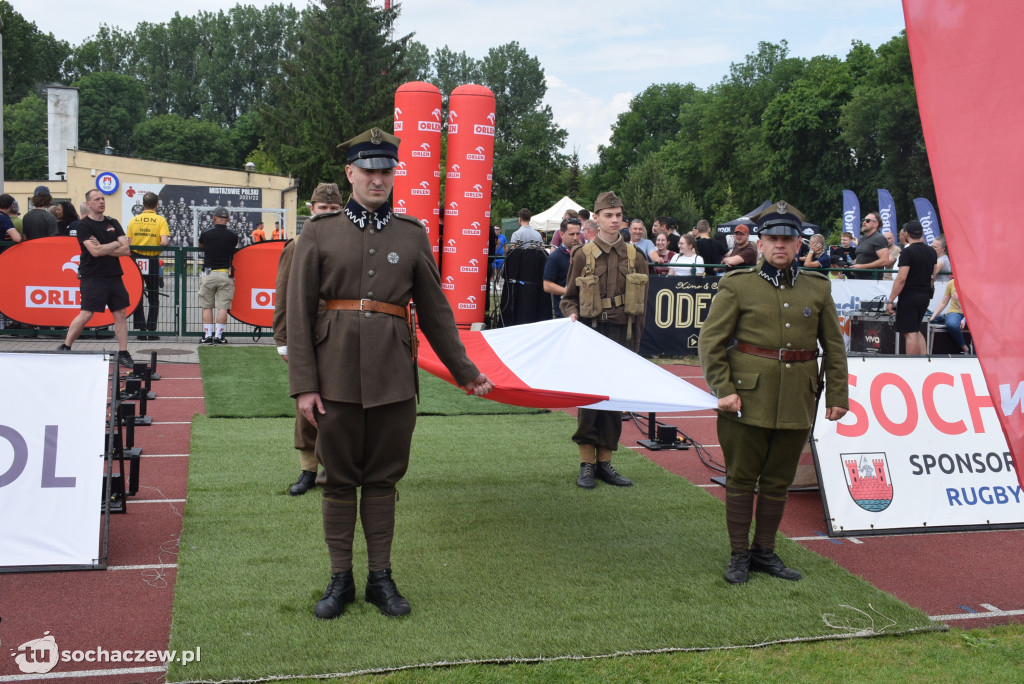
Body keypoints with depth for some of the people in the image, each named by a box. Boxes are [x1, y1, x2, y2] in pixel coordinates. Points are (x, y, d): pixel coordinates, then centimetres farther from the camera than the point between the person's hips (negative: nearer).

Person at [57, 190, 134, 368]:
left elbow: (126, 250, 2)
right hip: (93, 277, -5)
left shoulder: (113, 223, 12)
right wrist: (115, 244, -4)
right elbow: (94, 251, -17)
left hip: (114, 275, 5)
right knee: (87, 314, -8)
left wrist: (102, 249, -9)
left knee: (120, 314, 3)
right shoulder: (84, 225, -3)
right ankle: (65, 348, 7)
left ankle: (123, 354, 8)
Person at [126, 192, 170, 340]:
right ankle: (151, 331, 1)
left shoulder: (133, 220, 3)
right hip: (153, 261, -2)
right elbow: (164, 242, -16)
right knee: (153, 298, 6)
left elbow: (129, 243, 1)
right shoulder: (160, 220, -5)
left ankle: (141, 330, 7)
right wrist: (165, 242, 5)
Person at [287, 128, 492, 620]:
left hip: (393, 379, 1)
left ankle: (380, 576, 20)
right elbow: (299, 313, -1)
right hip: (336, 376, -1)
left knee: (383, 479, 9)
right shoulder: (319, 233, 2)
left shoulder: (412, 235, 7)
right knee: (339, 480, 7)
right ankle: (340, 578, 19)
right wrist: (304, 384, -7)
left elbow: (435, 311, 11)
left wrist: (465, 371, 11)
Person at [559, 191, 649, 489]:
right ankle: (587, 464, 4)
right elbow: (569, 296, 8)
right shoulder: (583, 255, 3)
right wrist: (572, 315, -13)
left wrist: (635, 342, 7)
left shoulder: (635, 257, 8)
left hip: (622, 335, 2)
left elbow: (641, 304, 11)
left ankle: (605, 462, 15)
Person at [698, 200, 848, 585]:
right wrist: (723, 389, -11)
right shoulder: (737, 286, -1)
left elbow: (834, 347, 13)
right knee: (741, 478, 4)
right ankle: (739, 555, 17)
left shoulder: (818, 288, 9)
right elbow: (710, 340, -3)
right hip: (748, 399, -3)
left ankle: (765, 551, 26)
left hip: (797, 403, 3)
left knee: (779, 481, 12)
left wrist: (838, 394, 7)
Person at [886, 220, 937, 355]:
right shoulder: (931, 251, 10)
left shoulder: (908, 252, -14)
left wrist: (890, 300, -16)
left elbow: (901, 279, -19)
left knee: (911, 333, -5)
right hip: (925, 296, 8)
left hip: (909, 296, -7)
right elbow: (933, 277, 18)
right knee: (916, 331, 18)